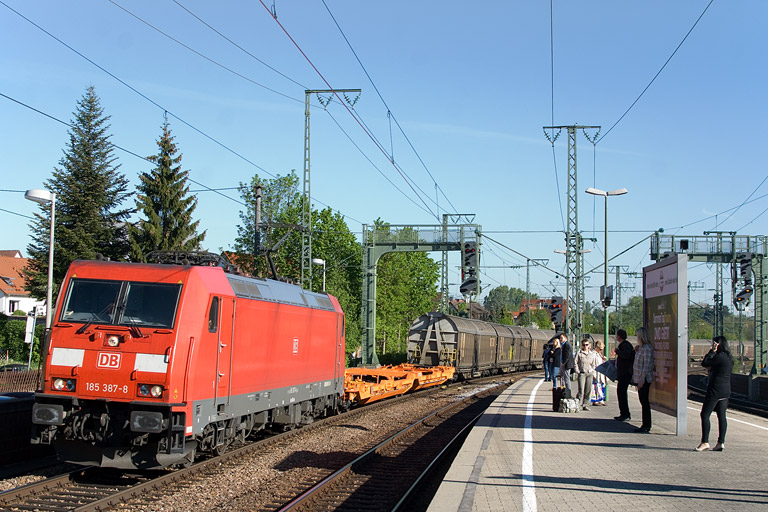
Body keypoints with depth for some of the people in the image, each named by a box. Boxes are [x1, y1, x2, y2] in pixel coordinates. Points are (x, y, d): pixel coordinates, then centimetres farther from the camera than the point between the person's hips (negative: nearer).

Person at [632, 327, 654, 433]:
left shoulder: (647, 348, -16)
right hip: (640, 379, 10)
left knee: (645, 401, -7)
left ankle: (647, 426, -4)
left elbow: (646, 365, -20)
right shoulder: (641, 348, 15)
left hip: (644, 379, -10)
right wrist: (636, 352, 13)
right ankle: (645, 425, 17)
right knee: (643, 401, 12)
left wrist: (642, 379, -22)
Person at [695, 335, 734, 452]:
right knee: (721, 415, 9)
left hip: (715, 390, -9)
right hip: (726, 390, 9)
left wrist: (712, 351, -6)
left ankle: (705, 442, -6)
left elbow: (704, 363, -12)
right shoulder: (729, 357, 11)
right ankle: (721, 442, 8)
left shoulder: (720, 357, -17)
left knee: (705, 414, -4)